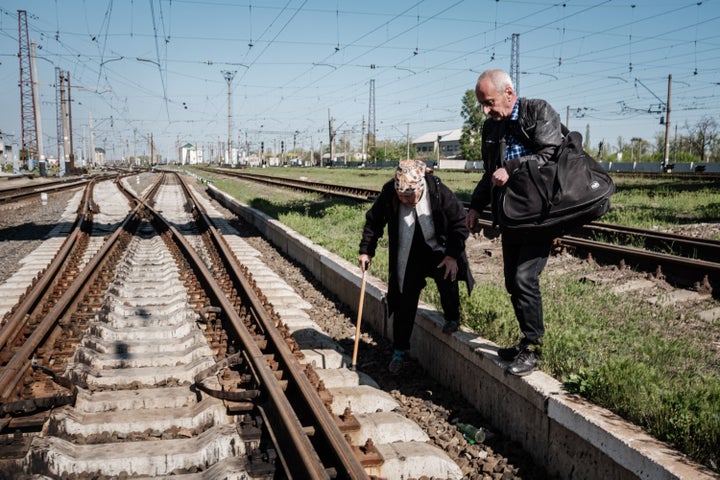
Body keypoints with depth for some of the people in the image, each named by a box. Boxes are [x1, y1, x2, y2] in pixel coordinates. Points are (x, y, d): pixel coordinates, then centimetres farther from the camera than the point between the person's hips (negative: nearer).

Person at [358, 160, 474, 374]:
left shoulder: (439, 192, -23)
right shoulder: (388, 193, -19)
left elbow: (459, 223, -14)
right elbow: (374, 222, -2)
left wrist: (453, 255, -20)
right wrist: (366, 250, -5)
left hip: (438, 250, -1)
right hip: (408, 258, 2)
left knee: (447, 276, -28)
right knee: (404, 303, 0)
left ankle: (452, 319, 3)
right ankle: (399, 351, 16)